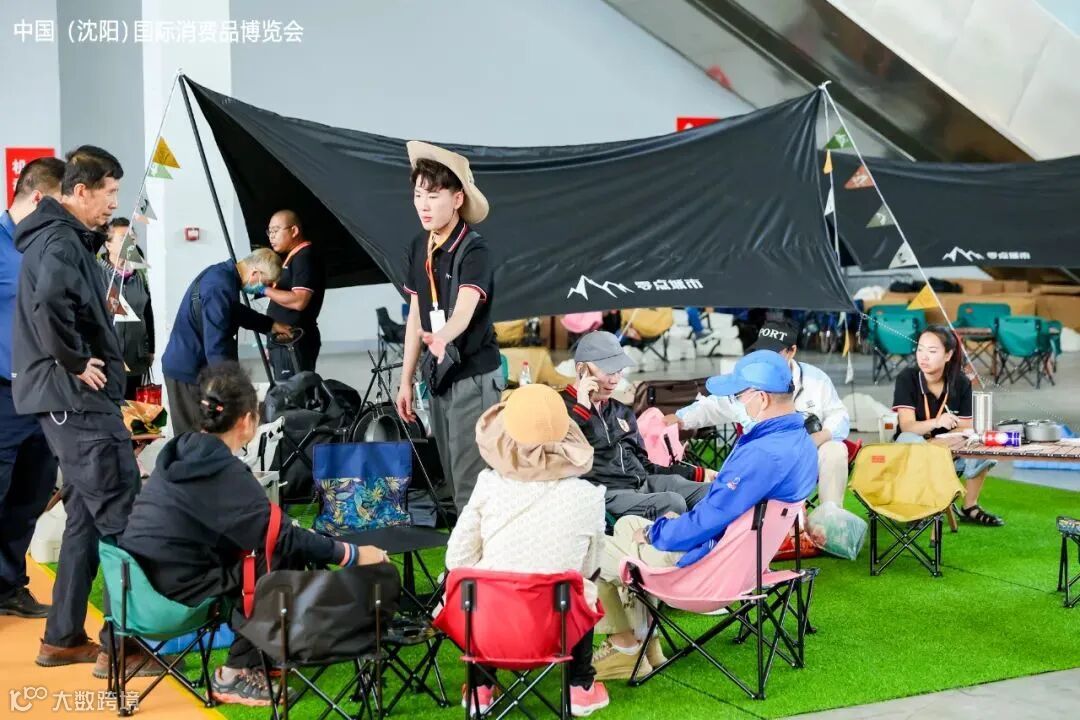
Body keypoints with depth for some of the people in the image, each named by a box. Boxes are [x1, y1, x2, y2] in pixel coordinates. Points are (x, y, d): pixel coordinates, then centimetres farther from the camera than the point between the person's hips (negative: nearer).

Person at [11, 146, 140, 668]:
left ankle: (64, 637, 21)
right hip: (77, 395, -10)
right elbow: (50, 303, -33)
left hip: (70, 397, 10)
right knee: (119, 514, -8)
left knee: (87, 514, 15)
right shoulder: (62, 241, -14)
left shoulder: (61, 237, 18)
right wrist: (76, 361, -22)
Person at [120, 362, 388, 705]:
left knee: (270, 550, 14)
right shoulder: (224, 472, -19)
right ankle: (235, 675, 4)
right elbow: (281, 539, -17)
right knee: (284, 563, -5)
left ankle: (267, 653, 21)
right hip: (175, 589, -9)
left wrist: (285, 529, 23)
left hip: (145, 578, 9)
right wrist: (352, 554, -10)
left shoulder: (184, 453, 8)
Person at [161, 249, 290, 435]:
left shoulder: (223, 273, 7)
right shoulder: (221, 288, -25)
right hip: (188, 371, -10)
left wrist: (270, 325, 24)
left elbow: (236, 312, 28)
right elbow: (216, 347, -27)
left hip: (184, 364, 10)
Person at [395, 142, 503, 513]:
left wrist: (441, 338, -53)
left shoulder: (473, 249, -16)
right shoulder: (419, 247, 5)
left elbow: (465, 310, -32)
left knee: (472, 483, -9)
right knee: (456, 478, 15)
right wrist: (406, 380, 12)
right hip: (439, 375, 7)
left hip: (474, 375, -7)